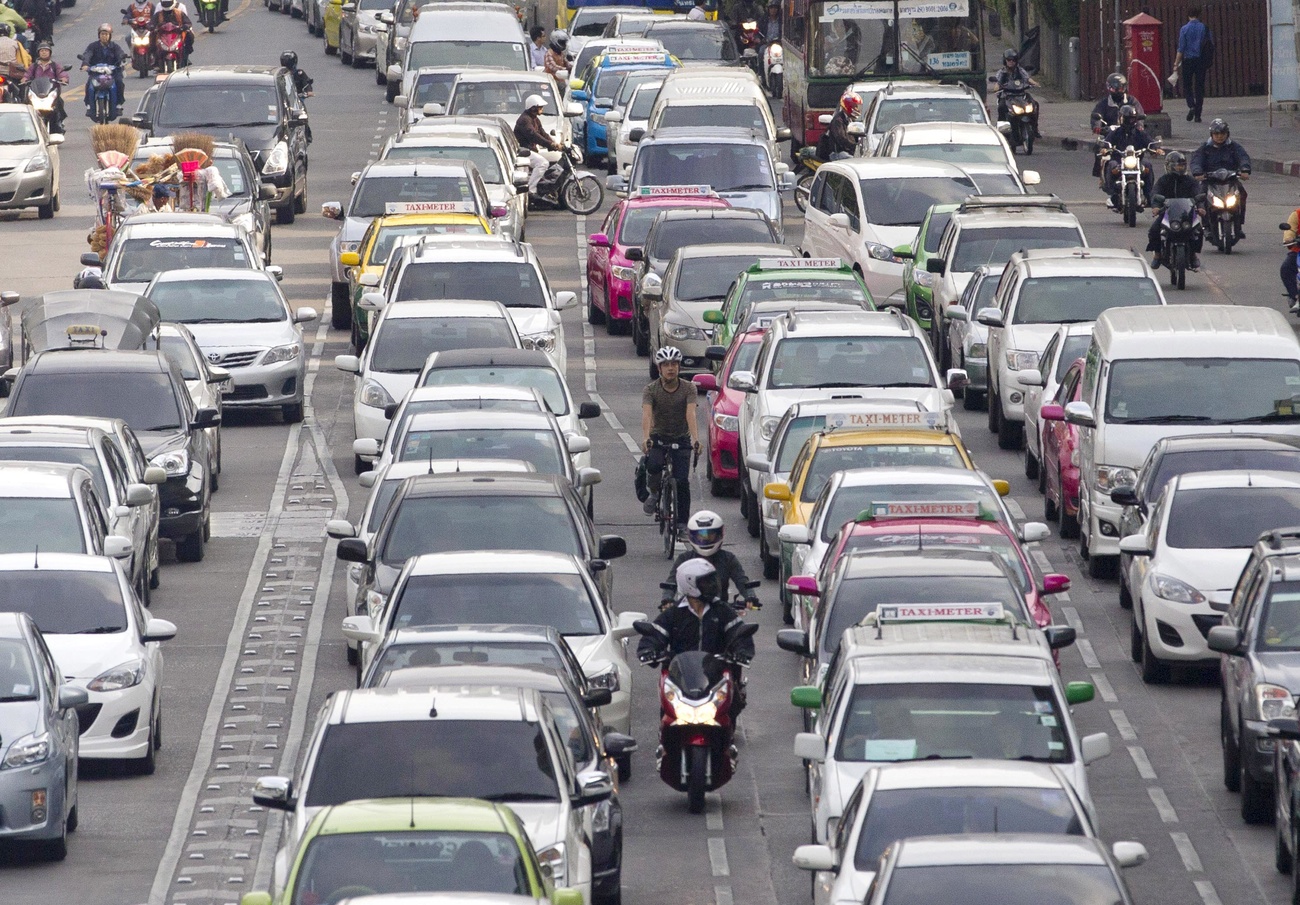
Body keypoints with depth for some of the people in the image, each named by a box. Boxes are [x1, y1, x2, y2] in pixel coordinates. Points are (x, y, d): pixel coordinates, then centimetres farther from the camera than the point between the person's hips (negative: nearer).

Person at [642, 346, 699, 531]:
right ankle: (654, 493, 0)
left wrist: (695, 438, -39)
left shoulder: (688, 388, -9)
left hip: (681, 440, 0)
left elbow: (690, 414, -23)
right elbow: (646, 415, -25)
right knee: (654, 465, -30)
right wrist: (646, 438, -43)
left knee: (682, 481, -14)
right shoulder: (650, 389, -10)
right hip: (658, 438, 0)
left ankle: (682, 522, -1)